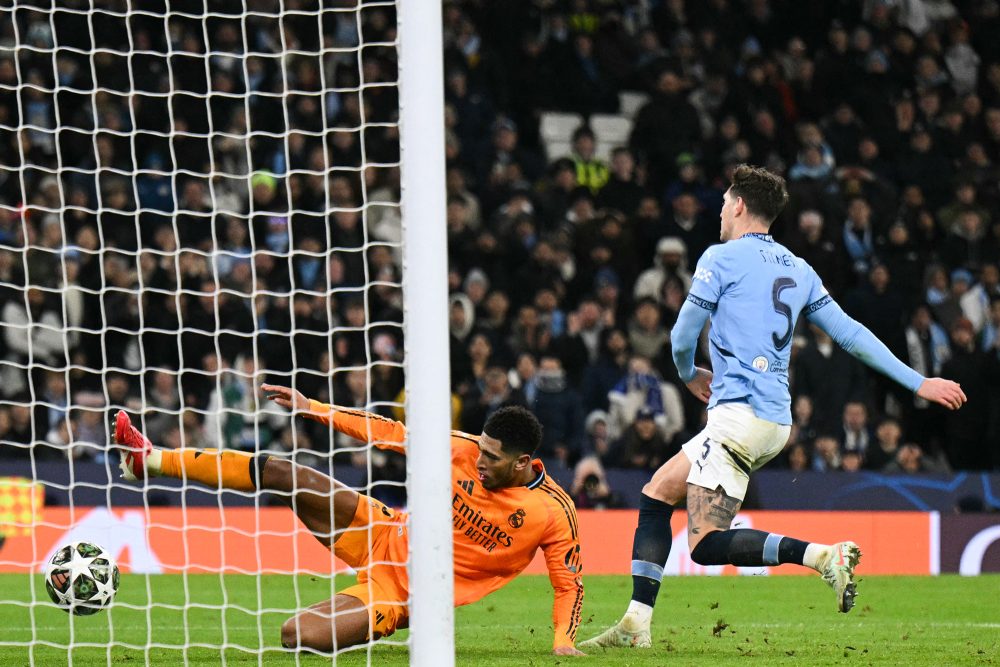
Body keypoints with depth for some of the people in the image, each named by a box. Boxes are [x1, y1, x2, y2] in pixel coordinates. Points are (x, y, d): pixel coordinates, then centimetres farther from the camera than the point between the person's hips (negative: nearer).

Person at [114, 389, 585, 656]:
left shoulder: (554, 515, -19)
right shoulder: (465, 450, -7)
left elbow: (570, 584, -9)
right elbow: (394, 435, 0)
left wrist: (564, 641, -26)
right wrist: (315, 409, -1)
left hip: (403, 593, -4)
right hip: (385, 538, 4)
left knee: (297, 636, -25)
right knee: (281, 474, -11)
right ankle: (150, 461, -2)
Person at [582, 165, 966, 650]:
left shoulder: (722, 257, -4)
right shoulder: (798, 270, 16)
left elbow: (682, 337, -1)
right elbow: (851, 334, 12)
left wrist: (690, 375, 21)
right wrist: (918, 382, 15)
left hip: (740, 413, -9)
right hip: (775, 421, 9)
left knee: (706, 545, -14)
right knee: (655, 495, 15)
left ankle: (825, 555, -26)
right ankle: (636, 625, 11)